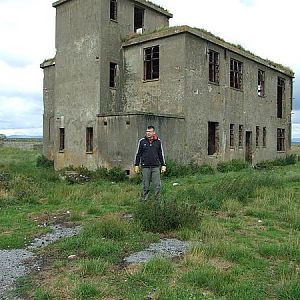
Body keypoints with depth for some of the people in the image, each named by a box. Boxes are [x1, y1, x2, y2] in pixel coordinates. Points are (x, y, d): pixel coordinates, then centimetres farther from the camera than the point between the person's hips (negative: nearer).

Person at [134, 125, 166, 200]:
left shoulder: (158, 141, 5)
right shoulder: (142, 141, 2)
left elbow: (161, 154, 12)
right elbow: (138, 154, 8)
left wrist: (163, 165, 9)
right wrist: (136, 165, 6)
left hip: (156, 166, 0)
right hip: (145, 167, 0)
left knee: (157, 185, 0)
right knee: (145, 185, 6)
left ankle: (158, 199, 10)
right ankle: (145, 200, 18)